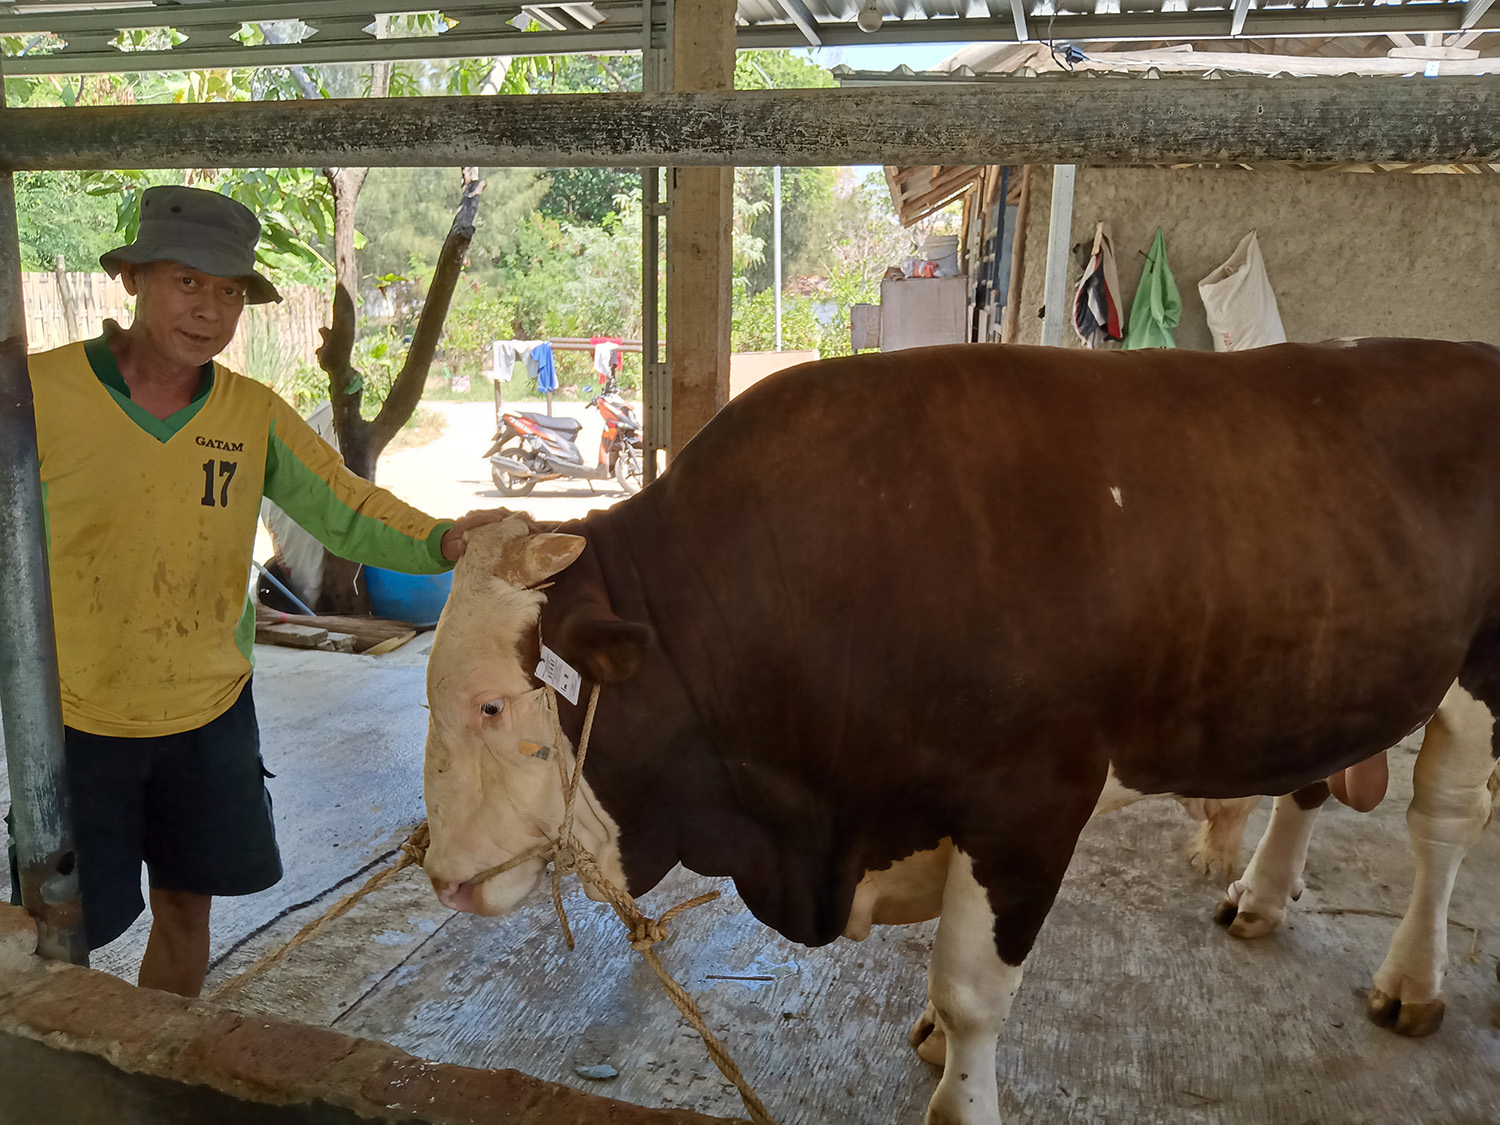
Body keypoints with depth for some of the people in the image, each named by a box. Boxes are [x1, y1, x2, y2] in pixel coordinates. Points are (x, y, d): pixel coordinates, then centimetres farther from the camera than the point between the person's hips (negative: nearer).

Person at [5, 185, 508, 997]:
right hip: (73, 722, -3)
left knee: (185, 909, 18)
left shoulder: (256, 415, -3)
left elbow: (349, 509, -9)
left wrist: (441, 540, -27)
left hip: (211, 714, 3)